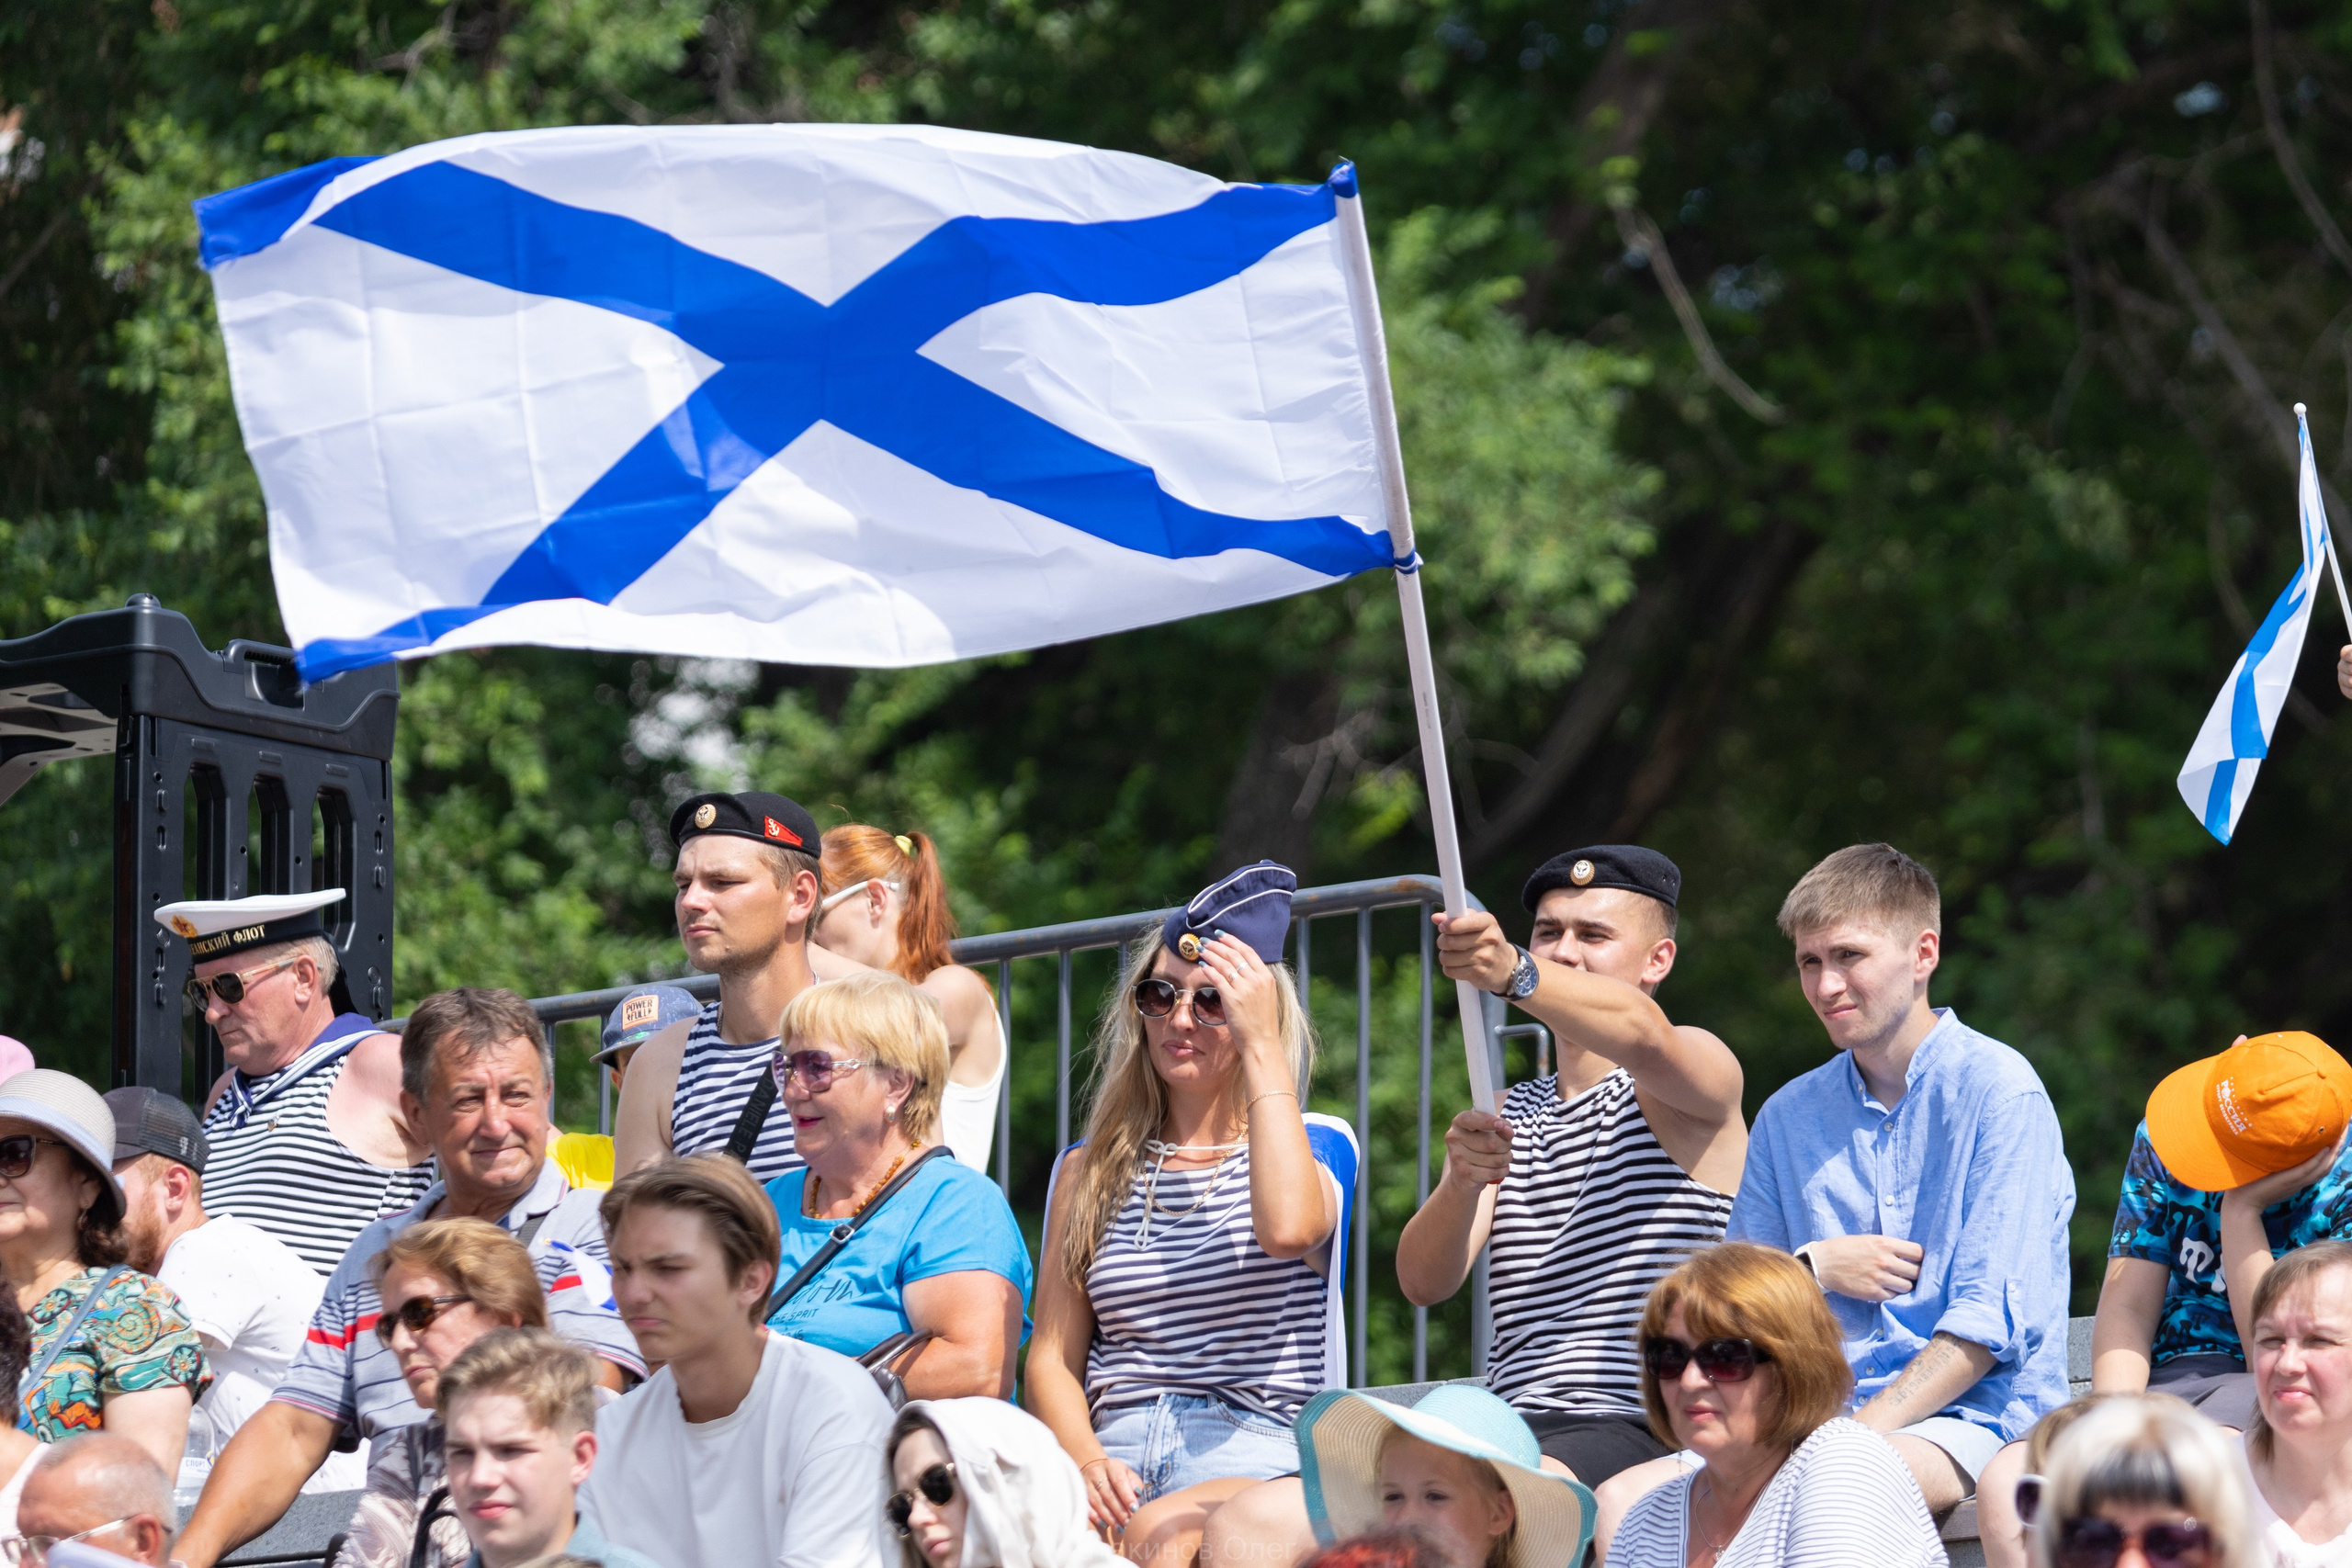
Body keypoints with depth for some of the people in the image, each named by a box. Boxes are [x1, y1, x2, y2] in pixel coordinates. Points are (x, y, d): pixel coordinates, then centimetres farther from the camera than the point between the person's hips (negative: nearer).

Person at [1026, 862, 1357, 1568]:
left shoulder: (1313, 1148, 12)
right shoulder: (1090, 1172, 23)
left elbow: (1287, 1229, -15)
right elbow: (1053, 1358, 15)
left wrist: (1261, 1043, -7)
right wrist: (1087, 1462, -8)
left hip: (1254, 1465, -2)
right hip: (1116, 1462, 2)